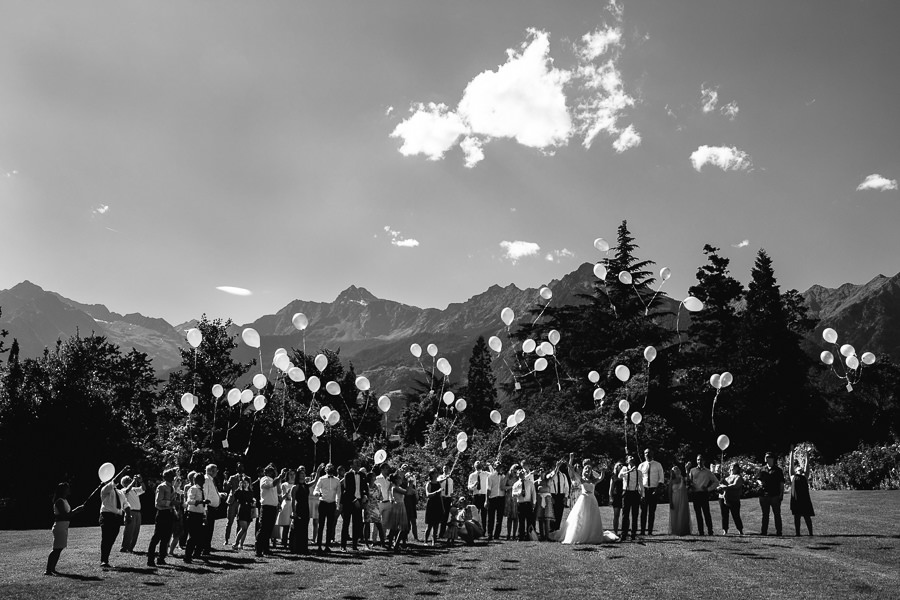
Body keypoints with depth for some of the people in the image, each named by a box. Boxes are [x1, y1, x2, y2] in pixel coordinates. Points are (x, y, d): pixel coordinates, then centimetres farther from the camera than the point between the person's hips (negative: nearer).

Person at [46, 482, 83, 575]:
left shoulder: (64, 500, 15)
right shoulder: (59, 501, -14)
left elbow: (68, 513, 20)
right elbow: (64, 515, -21)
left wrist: (77, 509, 8)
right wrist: (76, 510, -17)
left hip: (64, 527, 10)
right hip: (59, 527, -10)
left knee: (59, 549, 11)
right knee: (56, 549, -11)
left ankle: (52, 569, 16)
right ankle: (48, 570, -11)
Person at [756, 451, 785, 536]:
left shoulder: (778, 470, 1)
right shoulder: (762, 469, 11)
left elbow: (782, 483, 1)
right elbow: (758, 478, 18)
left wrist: (781, 494, -6)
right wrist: (760, 482, -5)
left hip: (775, 495, -4)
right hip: (764, 495, 4)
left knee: (777, 514, 2)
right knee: (765, 514, 9)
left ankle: (778, 532, 7)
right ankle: (764, 531, 13)